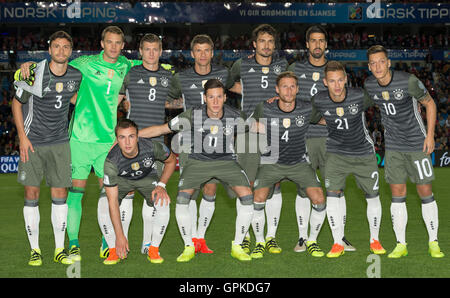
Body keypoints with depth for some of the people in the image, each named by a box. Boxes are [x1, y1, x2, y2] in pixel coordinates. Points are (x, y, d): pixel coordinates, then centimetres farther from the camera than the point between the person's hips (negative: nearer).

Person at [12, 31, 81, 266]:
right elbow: (17, 103, -2)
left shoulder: (76, 76, 0)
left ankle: (59, 250, 12)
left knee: (60, 194, 2)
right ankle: (35, 250, 10)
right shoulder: (35, 74, -12)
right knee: (32, 194, -1)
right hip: (33, 142, -3)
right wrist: (22, 137, -7)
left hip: (59, 141, 3)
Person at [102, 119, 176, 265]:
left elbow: (171, 161, -7)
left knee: (163, 204, -25)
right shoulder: (111, 161, -36)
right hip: (121, 179, -1)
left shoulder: (152, 146, -33)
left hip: (147, 177, 1)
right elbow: (112, 201, -33)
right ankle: (114, 251, -5)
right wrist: (119, 236, -35)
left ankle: (153, 250, -7)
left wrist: (161, 185, -19)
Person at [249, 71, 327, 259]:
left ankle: (312, 241, 9)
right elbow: (254, 123, 8)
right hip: (271, 162, -1)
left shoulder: (308, 110, -14)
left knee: (319, 200, -14)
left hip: (299, 162, 1)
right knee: (258, 199, -19)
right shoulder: (265, 109, -15)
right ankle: (260, 243, 3)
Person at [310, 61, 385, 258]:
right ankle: (338, 243, 2)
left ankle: (374, 240, 26)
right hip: (336, 153, 0)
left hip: (364, 154, 0)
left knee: (373, 197, 6)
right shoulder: (318, 101, -16)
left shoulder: (360, 97, -20)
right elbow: (312, 120, 8)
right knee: (332, 197, -12)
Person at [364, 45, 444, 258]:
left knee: (425, 192, 0)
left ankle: (433, 243, 11)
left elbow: (429, 103, -6)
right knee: (397, 194, 2)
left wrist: (430, 135, -10)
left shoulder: (408, 81, -18)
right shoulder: (369, 85, -4)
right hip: (393, 146, 3)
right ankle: (401, 244, 10)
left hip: (417, 143, -3)